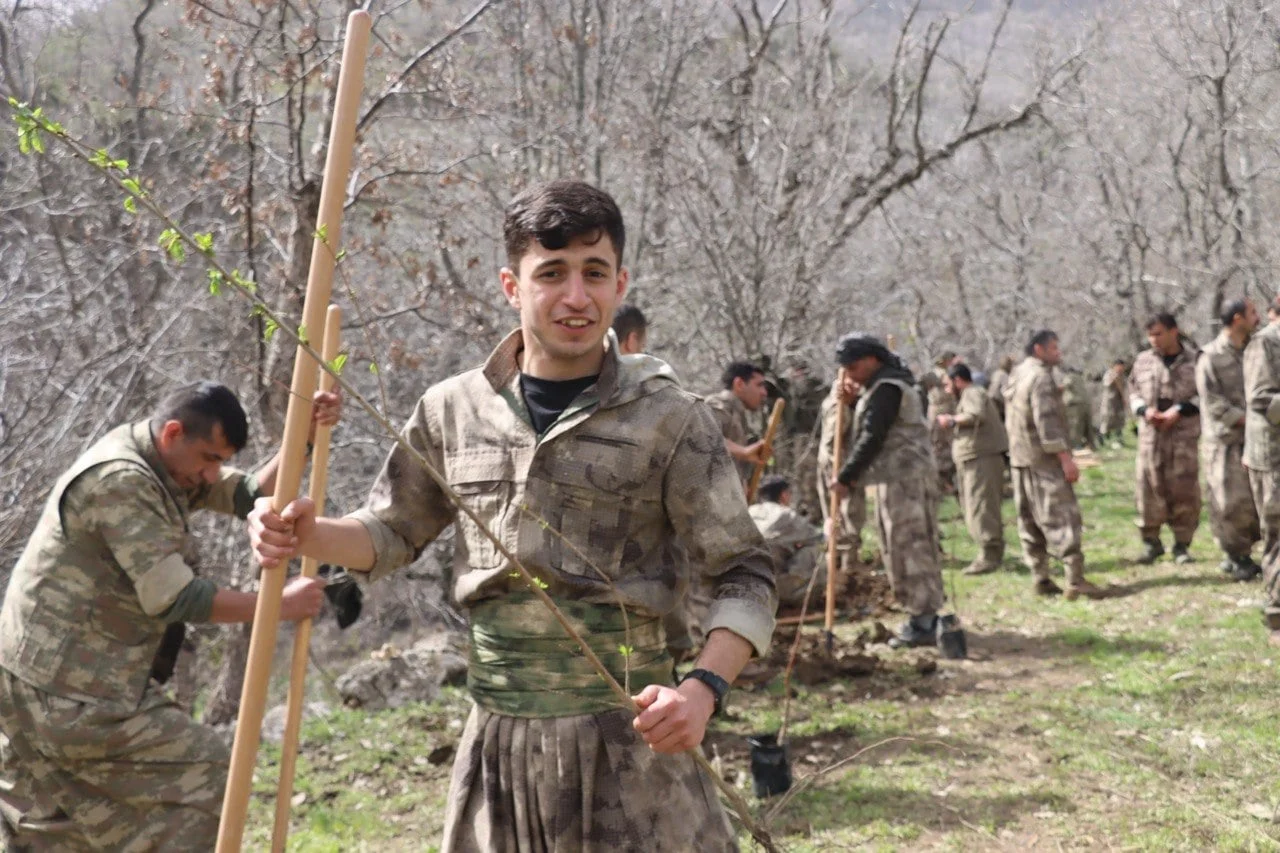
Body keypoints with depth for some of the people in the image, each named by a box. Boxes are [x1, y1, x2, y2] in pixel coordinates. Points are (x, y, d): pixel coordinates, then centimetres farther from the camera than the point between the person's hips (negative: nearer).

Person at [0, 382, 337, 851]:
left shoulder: (171, 465, 9)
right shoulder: (119, 479, -21)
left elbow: (251, 496, 6)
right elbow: (174, 598, -24)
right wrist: (281, 603, -19)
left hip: (48, 677, 10)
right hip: (68, 687, -10)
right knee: (204, 773, -6)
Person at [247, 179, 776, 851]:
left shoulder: (669, 422, -6)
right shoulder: (452, 411, 3)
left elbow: (743, 576, -3)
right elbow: (394, 532, 18)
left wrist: (704, 687, -19)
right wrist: (308, 535, -2)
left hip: (629, 738, -3)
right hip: (497, 739, 3)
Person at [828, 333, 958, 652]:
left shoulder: (886, 388, -15)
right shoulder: (880, 385, 19)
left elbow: (872, 438, -21)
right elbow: (869, 433, 20)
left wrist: (846, 477, -18)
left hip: (906, 476, -11)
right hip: (894, 476, 11)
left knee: (911, 545, -9)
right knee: (898, 545, 13)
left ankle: (924, 622, -8)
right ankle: (923, 614, 20)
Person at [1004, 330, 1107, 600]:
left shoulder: (1016, 375, 16)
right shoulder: (1040, 376, -13)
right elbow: (1046, 420, -21)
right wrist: (1065, 457, -21)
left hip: (1019, 459, 10)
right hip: (1043, 459, -10)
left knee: (1030, 522, 10)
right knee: (1062, 517, -10)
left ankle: (1041, 579, 13)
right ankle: (1075, 580, -14)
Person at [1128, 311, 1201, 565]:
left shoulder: (1195, 360, -1)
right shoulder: (1143, 360, 8)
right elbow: (1133, 393, 14)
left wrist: (1179, 410, -13)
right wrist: (1144, 410, -6)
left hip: (1184, 433, -2)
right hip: (1150, 433, 2)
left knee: (1183, 488, 0)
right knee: (1149, 487, 1)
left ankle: (1182, 544, 10)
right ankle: (1151, 541, 13)